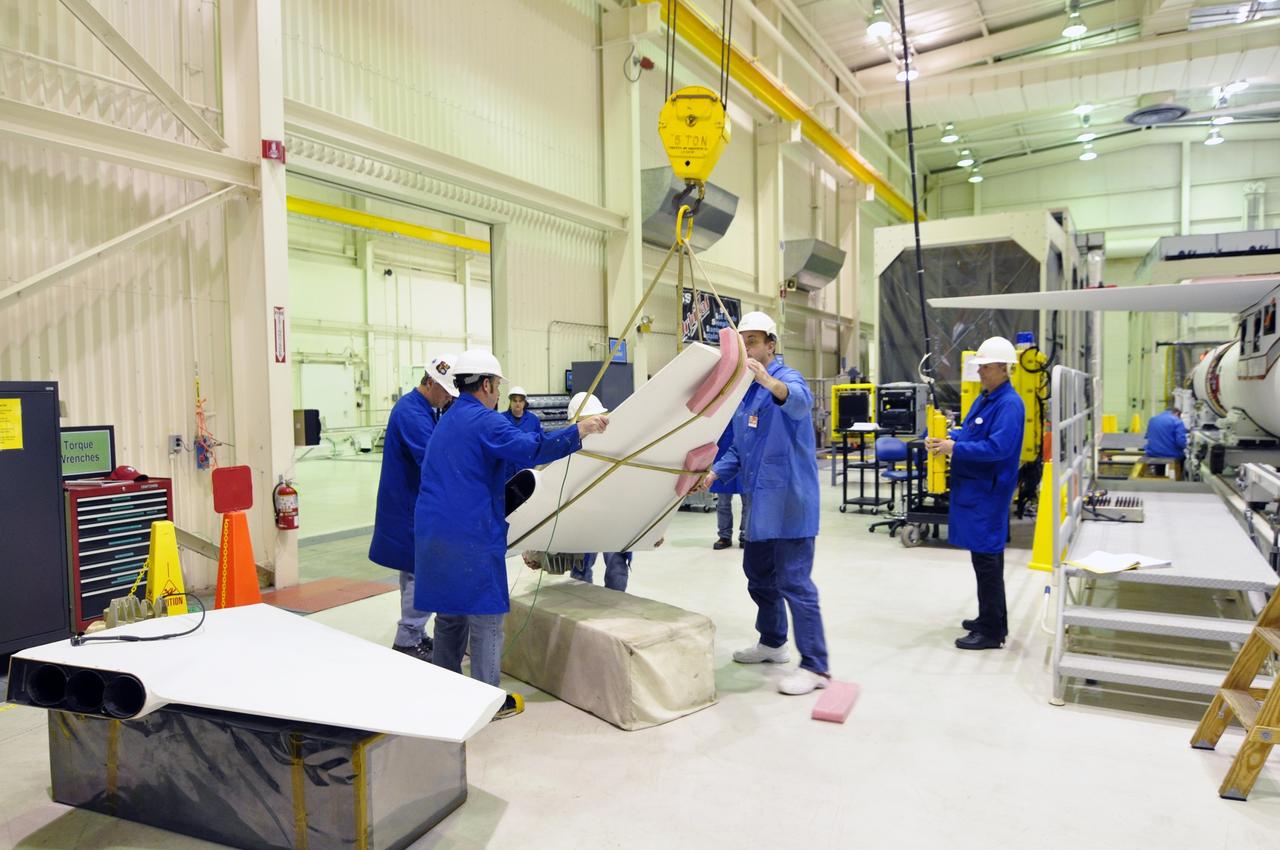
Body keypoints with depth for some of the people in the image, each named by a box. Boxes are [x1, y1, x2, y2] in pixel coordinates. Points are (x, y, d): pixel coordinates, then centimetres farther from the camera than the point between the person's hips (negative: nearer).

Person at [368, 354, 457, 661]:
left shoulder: (425, 410, 11)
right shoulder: (412, 414, -21)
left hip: (411, 506, 10)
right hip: (411, 509, -10)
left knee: (415, 571, 17)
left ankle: (414, 634, 28)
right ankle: (407, 641, 6)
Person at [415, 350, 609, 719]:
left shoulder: (446, 422, 19)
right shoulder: (484, 421, -11)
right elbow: (530, 448, -26)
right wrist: (580, 430, -23)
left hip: (435, 533, 9)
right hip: (472, 537, -9)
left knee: (450, 615, 18)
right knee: (486, 618, 1)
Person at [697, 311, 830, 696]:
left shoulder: (787, 377, -11)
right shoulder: (744, 391, 15)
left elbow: (801, 401, -36)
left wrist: (769, 381, -55)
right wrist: (715, 473, 3)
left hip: (789, 498, -9)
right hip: (760, 499, 9)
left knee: (793, 580, -8)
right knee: (758, 573, 18)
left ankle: (815, 666, 1)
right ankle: (772, 642, 36)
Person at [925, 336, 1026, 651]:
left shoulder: (1009, 404, -17)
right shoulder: (984, 398, 12)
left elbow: (998, 447, -25)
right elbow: (967, 431, 21)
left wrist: (954, 448, -24)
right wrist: (946, 439, 3)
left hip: (988, 492, -10)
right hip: (973, 488, 10)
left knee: (986, 559, -4)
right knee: (986, 556, 18)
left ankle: (992, 632, 5)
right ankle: (990, 619, 30)